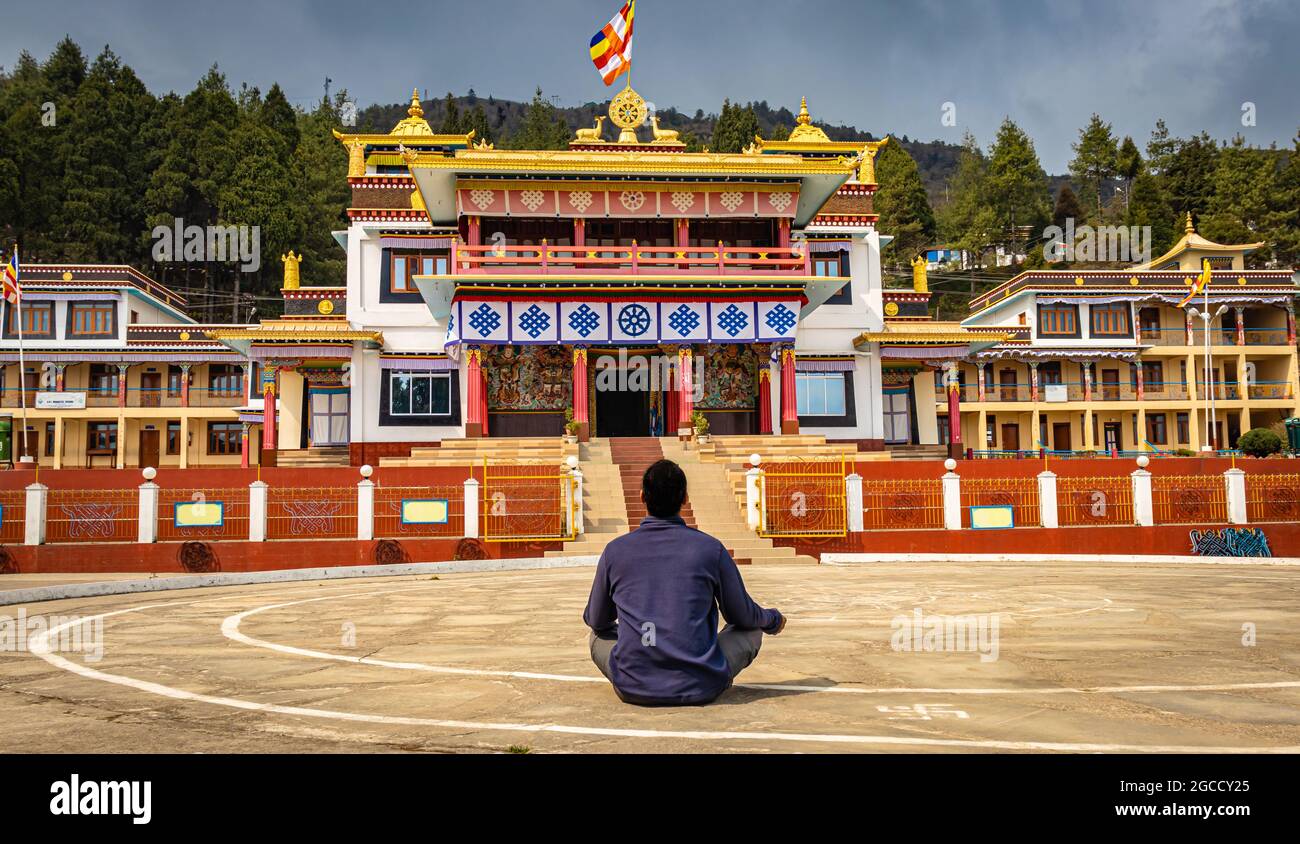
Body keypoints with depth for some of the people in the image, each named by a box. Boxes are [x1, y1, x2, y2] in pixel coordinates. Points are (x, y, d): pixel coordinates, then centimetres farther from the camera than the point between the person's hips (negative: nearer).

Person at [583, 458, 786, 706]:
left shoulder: (615, 550, 0)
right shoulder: (710, 548, -4)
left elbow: (596, 621, 13)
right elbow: (743, 616, 8)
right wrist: (774, 620, 32)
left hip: (633, 689, 0)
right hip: (700, 690, 0)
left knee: (597, 637, 29)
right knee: (751, 630, 22)